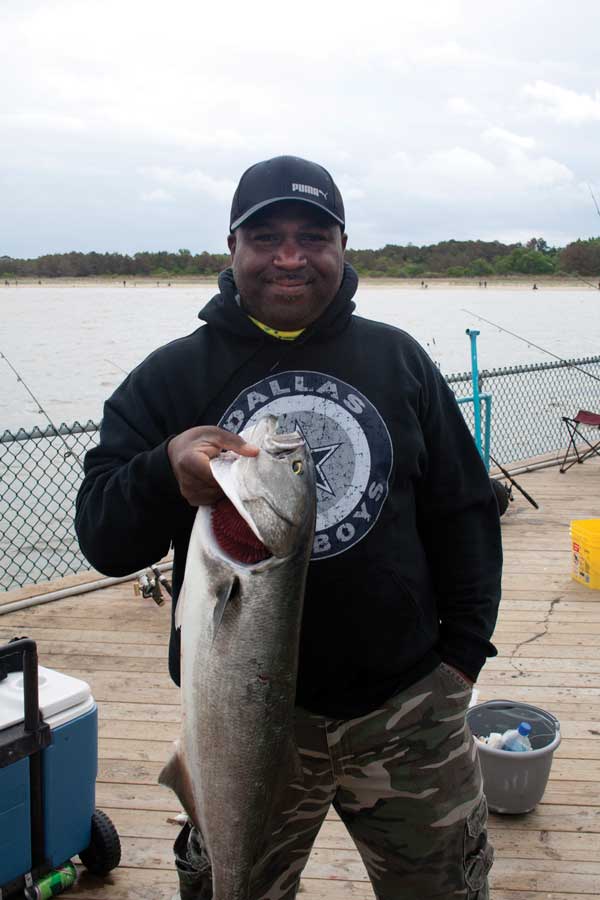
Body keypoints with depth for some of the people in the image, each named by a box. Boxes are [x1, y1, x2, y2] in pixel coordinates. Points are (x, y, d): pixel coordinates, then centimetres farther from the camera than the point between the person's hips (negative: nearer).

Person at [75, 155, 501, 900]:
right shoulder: (170, 377, -3)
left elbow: (464, 510, 8)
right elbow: (103, 541, -8)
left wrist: (464, 647, 3)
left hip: (410, 707, 2)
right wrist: (167, 470, -27)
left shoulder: (399, 359, 3)